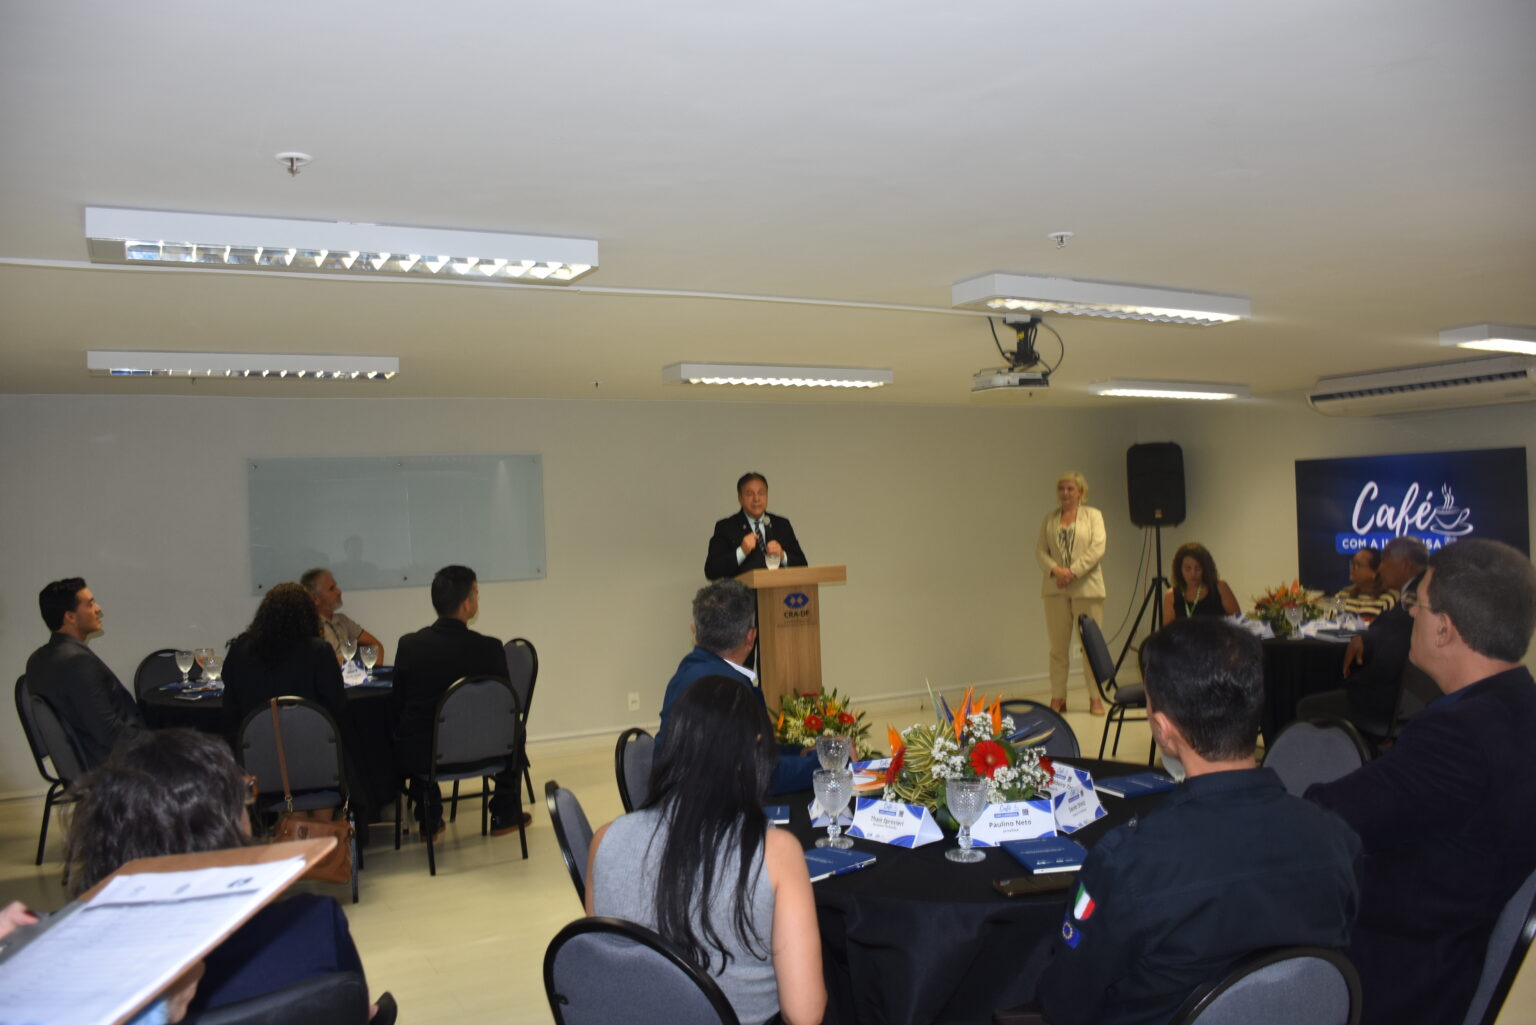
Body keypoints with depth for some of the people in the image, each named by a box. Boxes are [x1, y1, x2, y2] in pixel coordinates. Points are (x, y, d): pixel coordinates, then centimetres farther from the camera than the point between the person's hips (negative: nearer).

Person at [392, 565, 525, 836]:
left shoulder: (409, 644, -9)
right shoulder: (489, 648, -15)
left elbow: (397, 701, 4)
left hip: (420, 755, 2)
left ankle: (429, 818, 36)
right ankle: (503, 815, 32)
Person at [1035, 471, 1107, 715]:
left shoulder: (1093, 515, 6)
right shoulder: (1049, 518, 13)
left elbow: (1097, 549, -6)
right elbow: (1040, 550, 7)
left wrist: (1073, 571, -15)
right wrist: (1055, 570, -12)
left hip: (1086, 587, -2)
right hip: (1055, 589, 3)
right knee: (1058, 645, 3)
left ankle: (1095, 698, 7)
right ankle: (1058, 698, 8)